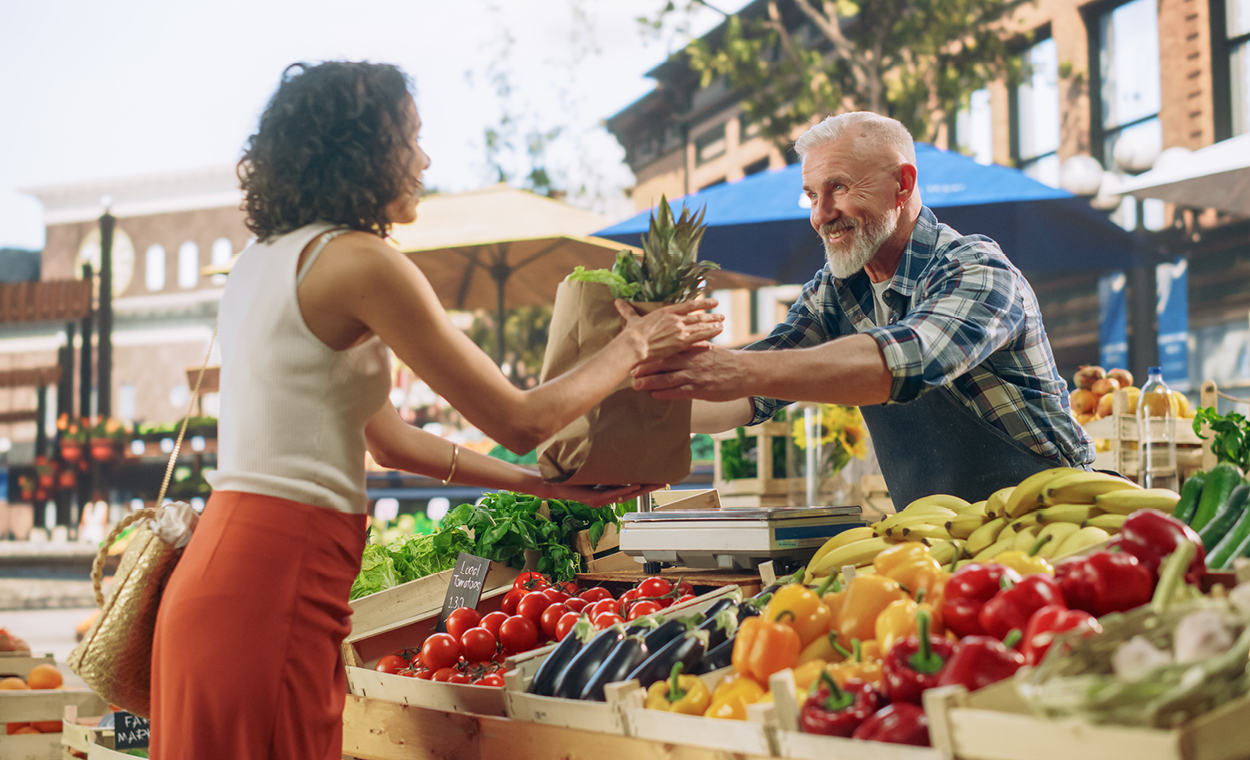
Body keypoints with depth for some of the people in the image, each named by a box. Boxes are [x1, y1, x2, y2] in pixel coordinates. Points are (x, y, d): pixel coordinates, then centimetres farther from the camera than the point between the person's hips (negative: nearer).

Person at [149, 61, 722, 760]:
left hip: (222, 567, 9)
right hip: (278, 578, -9)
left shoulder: (267, 258, 16)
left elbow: (389, 439, 20)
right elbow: (519, 421, -8)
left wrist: (553, 486, 23)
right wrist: (636, 345, 7)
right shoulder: (361, 261, -11)